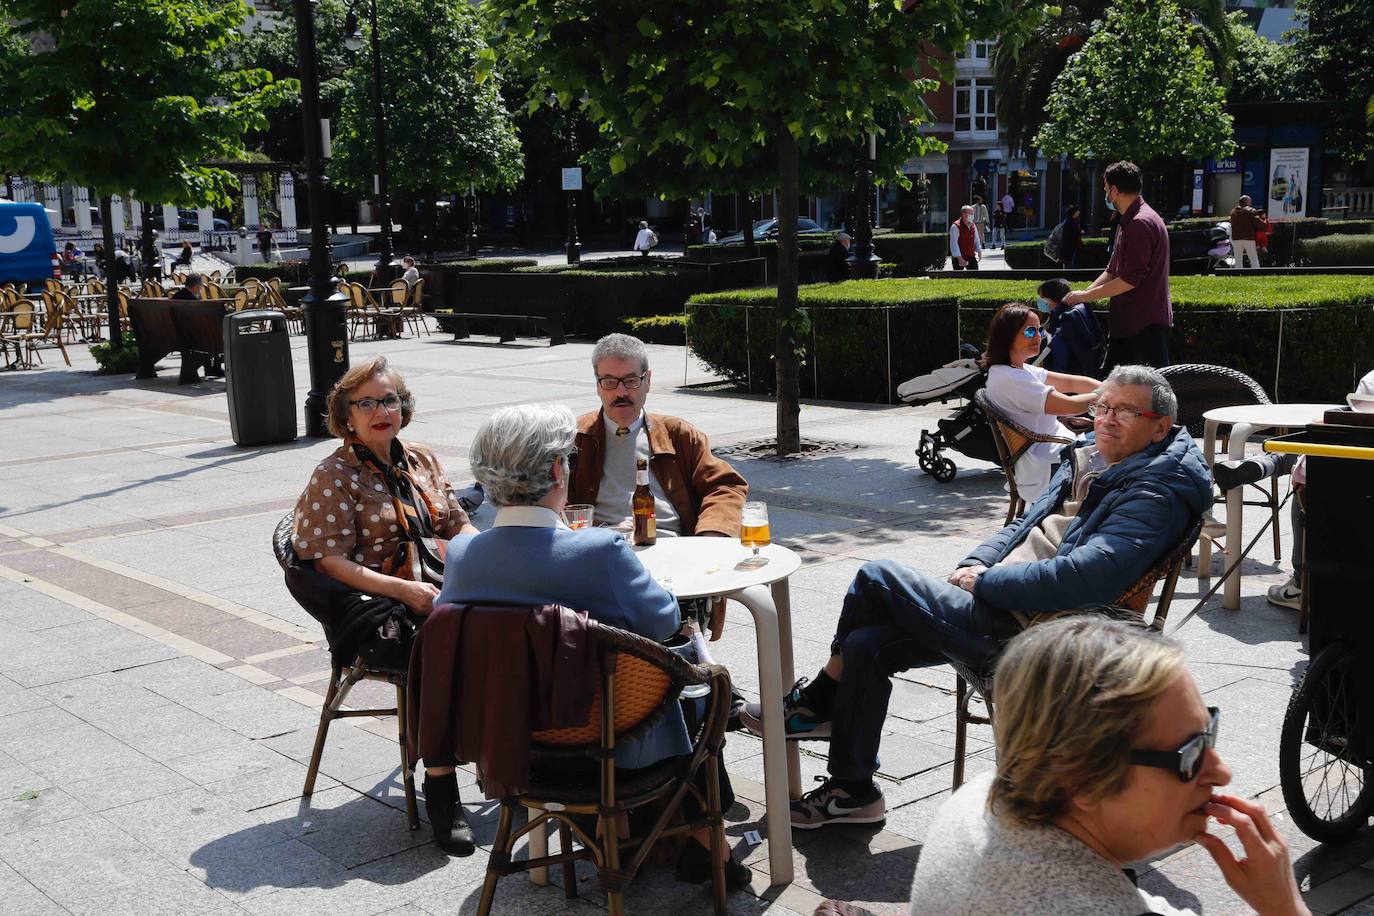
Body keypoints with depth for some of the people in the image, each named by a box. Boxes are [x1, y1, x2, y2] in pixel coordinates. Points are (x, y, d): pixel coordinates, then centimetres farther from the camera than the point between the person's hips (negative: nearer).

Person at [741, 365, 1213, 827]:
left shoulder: (1156, 493, -14)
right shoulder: (1086, 459, 15)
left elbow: (1086, 575, -27)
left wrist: (987, 582, -17)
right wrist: (976, 564, 5)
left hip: (1026, 631, -9)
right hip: (999, 602, 9)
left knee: (875, 578, -11)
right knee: (866, 645, -1)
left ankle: (818, 701, 9)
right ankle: (851, 789, 12)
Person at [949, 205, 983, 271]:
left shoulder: (973, 226, 9)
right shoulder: (955, 227, -14)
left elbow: (977, 240, 20)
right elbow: (953, 244, -19)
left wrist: (979, 251, 7)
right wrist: (959, 258, -23)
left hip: (971, 257, 6)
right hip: (958, 258, -6)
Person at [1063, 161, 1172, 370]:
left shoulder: (1141, 223, -17)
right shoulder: (1128, 222, 17)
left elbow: (1130, 280, -21)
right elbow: (1112, 271, 19)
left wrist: (1086, 295, -15)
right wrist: (1081, 295, 8)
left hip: (1147, 323, -11)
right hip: (1128, 322, 11)